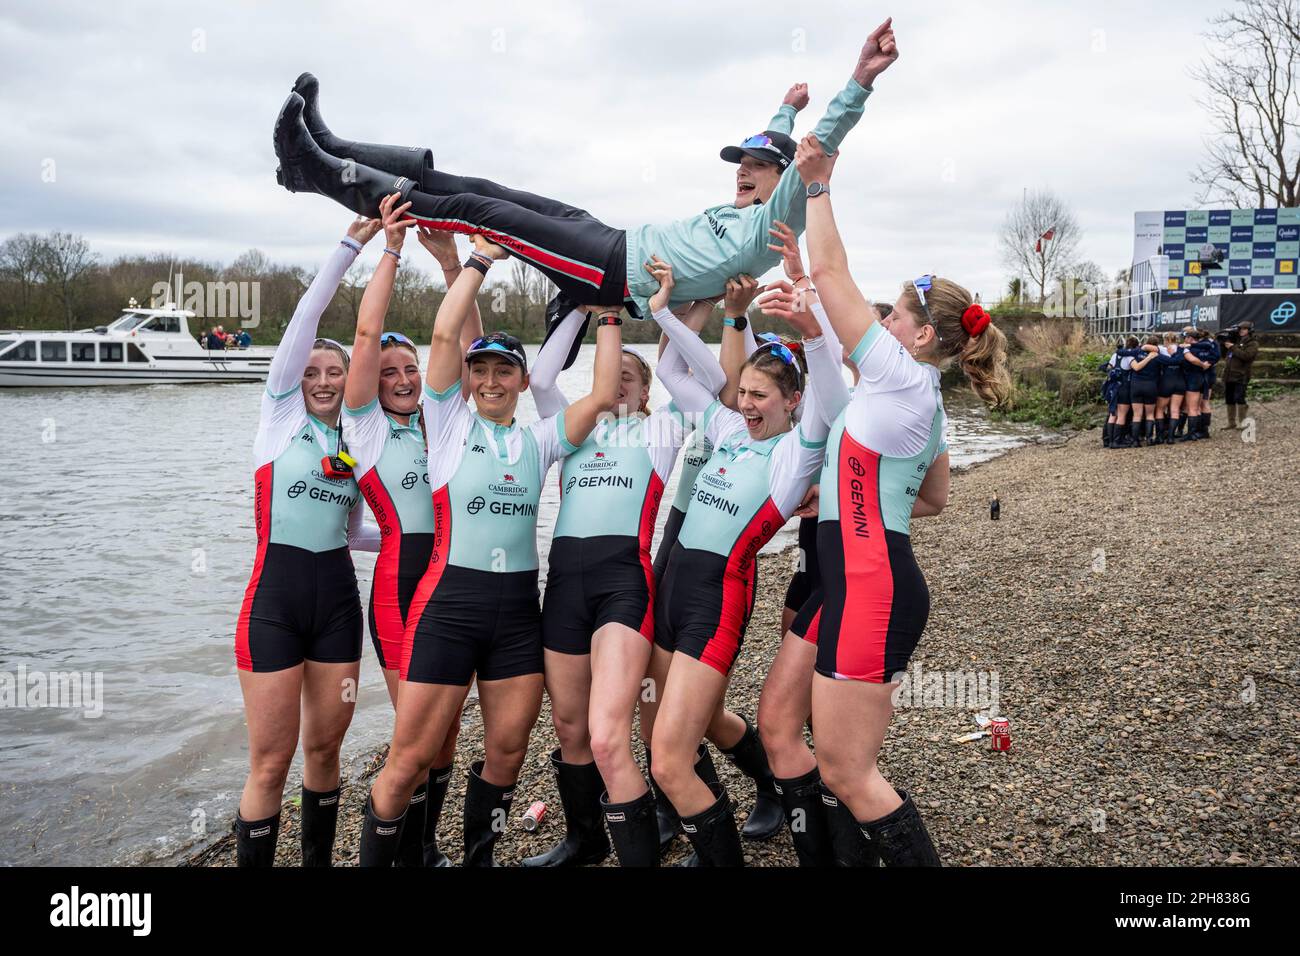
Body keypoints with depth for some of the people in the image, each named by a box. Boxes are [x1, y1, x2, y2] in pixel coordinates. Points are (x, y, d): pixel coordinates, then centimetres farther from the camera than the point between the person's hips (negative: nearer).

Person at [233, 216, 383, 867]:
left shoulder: (353, 444, 13)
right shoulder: (280, 414, 3)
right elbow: (305, 319, -6)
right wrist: (351, 245, -7)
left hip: (337, 595, 4)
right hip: (276, 595, -4)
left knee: (325, 747, 12)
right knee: (271, 761, -2)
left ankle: (318, 861, 28)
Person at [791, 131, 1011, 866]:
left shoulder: (905, 379, -11)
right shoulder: (924, 402, 16)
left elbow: (832, 273, -10)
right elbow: (935, 500, 26)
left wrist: (818, 184, -2)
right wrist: (858, 509, 20)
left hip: (872, 590, -10)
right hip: (870, 583, 10)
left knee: (848, 773, -2)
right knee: (842, 765, 16)